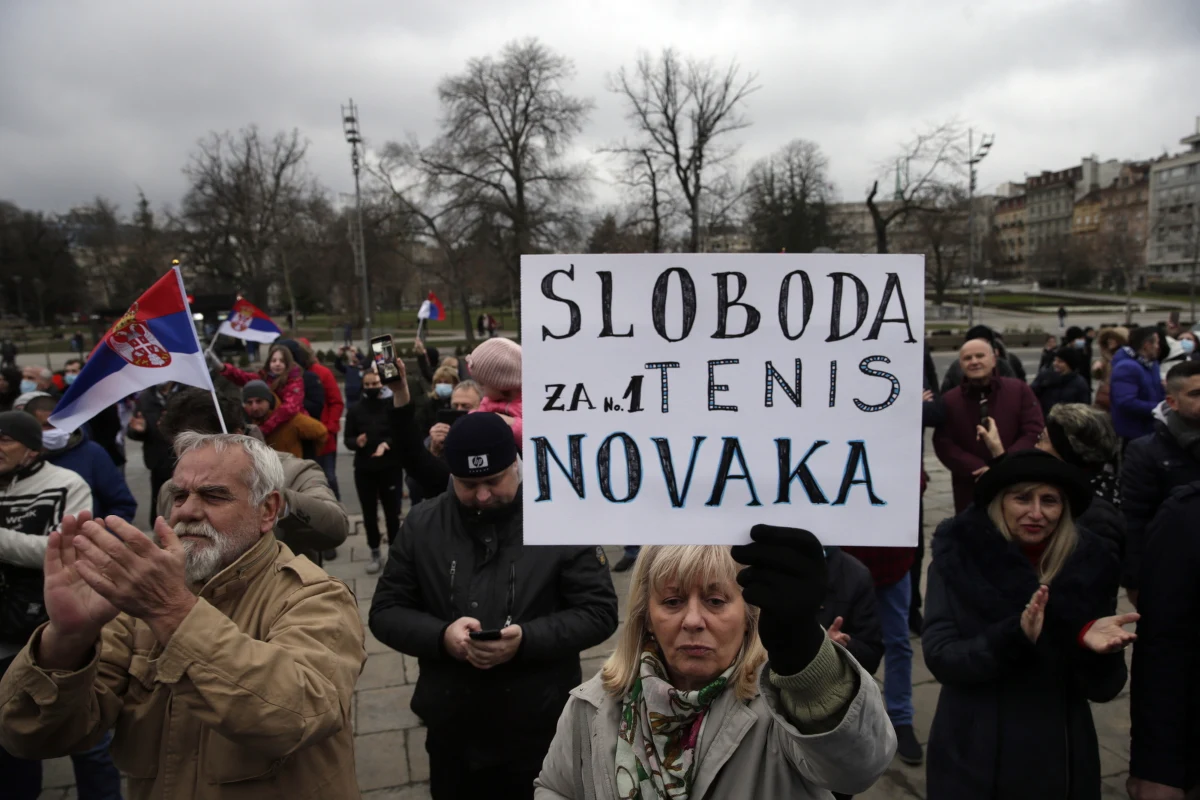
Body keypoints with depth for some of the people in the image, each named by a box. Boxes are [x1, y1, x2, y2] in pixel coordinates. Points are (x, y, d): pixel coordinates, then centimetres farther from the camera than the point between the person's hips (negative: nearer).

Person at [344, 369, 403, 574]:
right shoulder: (355, 410, 5)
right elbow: (347, 439, 5)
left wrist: (387, 444, -26)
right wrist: (356, 442, -17)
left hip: (391, 468, -3)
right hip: (364, 469, 3)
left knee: (392, 512, 5)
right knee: (369, 513, 9)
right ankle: (375, 553, 21)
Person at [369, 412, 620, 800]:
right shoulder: (422, 523, -1)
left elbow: (599, 611, -8)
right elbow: (385, 612, 2)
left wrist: (527, 639, -24)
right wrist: (441, 636, -18)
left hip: (543, 732, -2)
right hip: (451, 731, 3)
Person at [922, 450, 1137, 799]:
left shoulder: (1088, 567, -5)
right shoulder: (959, 558, -11)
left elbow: (1103, 689, -4)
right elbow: (939, 658, -15)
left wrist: (1090, 642, -24)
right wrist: (1014, 636, -30)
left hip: (1060, 761, 2)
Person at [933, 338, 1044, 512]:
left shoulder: (1019, 389, 2)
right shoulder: (949, 400, 2)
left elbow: (1035, 432, -5)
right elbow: (943, 445, -4)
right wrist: (980, 469, -18)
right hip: (970, 489, 0)